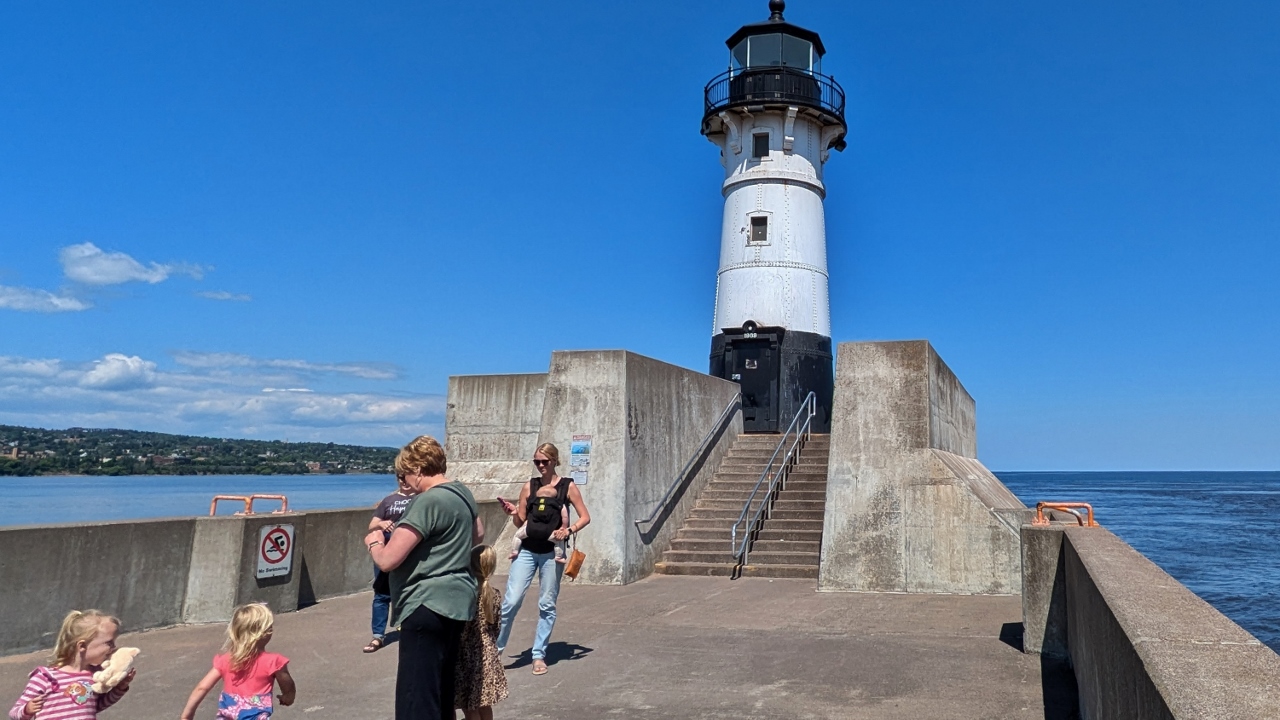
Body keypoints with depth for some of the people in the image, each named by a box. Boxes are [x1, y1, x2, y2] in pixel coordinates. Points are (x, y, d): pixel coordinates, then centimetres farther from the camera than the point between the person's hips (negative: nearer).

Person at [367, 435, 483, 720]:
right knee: (441, 691, 21)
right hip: (456, 600, 10)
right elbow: (478, 533, 28)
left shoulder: (427, 501, -19)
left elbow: (387, 561, -19)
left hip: (428, 605, -10)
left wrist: (373, 541, 1)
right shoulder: (462, 491, 9)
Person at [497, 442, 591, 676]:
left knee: (547, 605, 5)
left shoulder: (568, 486, -1)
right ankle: (494, 647, 10)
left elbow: (585, 517, 0)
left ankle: (539, 655, 17)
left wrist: (569, 530, -17)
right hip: (527, 549, 1)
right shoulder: (529, 486, 5)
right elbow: (520, 522, 8)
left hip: (551, 551, -1)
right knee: (511, 601, -6)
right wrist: (513, 513, -13)